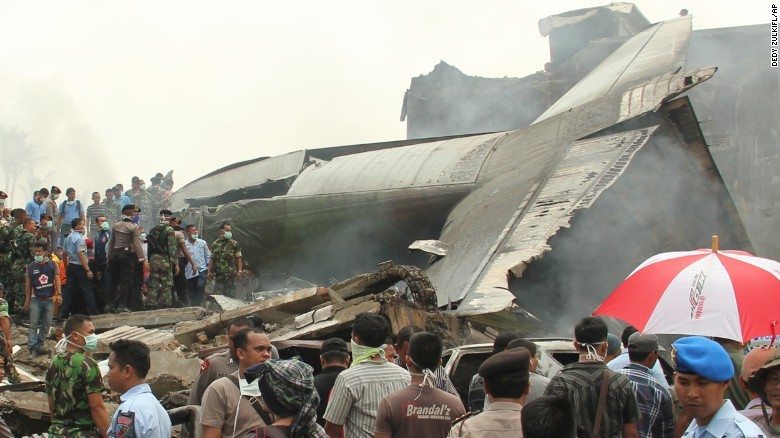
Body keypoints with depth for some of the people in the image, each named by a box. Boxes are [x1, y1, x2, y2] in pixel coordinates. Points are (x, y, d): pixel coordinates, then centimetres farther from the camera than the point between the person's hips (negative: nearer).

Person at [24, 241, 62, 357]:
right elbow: (28, 284, 5)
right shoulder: (30, 267, 3)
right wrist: (27, 300, 0)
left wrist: (59, 294, -16)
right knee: (33, 325, -7)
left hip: (49, 299, 1)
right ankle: (31, 347, -8)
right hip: (36, 299, -1)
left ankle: (38, 346, 14)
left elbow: (57, 280, -3)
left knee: (46, 325, 5)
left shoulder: (52, 265, 2)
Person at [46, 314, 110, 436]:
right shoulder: (87, 365, -17)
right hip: (84, 433, -8)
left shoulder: (54, 363, 6)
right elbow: (97, 407, -20)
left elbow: (51, 405, 14)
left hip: (57, 432, 8)